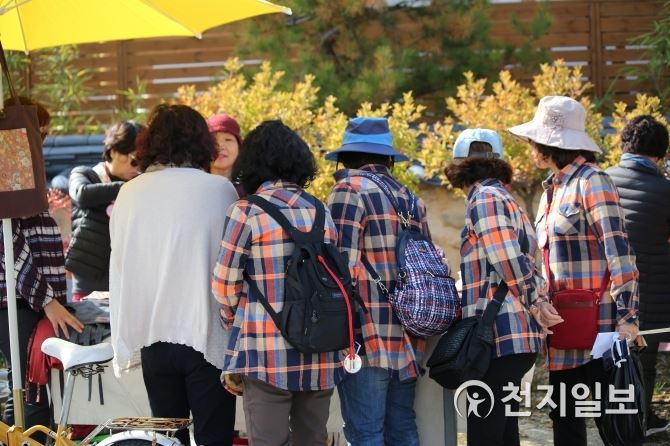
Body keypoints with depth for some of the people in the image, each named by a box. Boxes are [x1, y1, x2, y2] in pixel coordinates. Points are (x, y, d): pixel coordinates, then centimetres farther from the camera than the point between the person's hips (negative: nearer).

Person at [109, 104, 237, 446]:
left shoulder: (130, 194, 0)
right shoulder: (219, 190, -7)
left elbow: (120, 269, 5)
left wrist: (126, 340, 15)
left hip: (153, 335, 3)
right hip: (207, 335, -3)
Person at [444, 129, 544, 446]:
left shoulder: (485, 198, -8)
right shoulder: (505, 199, 20)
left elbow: (509, 263, -16)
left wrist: (537, 302, -7)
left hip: (499, 337, -10)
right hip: (514, 338, 10)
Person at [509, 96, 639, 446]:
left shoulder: (591, 182, -9)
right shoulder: (552, 188, 17)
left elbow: (619, 252, -16)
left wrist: (626, 316, -22)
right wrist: (539, 302, 0)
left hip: (596, 324, -9)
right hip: (561, 326, 9)